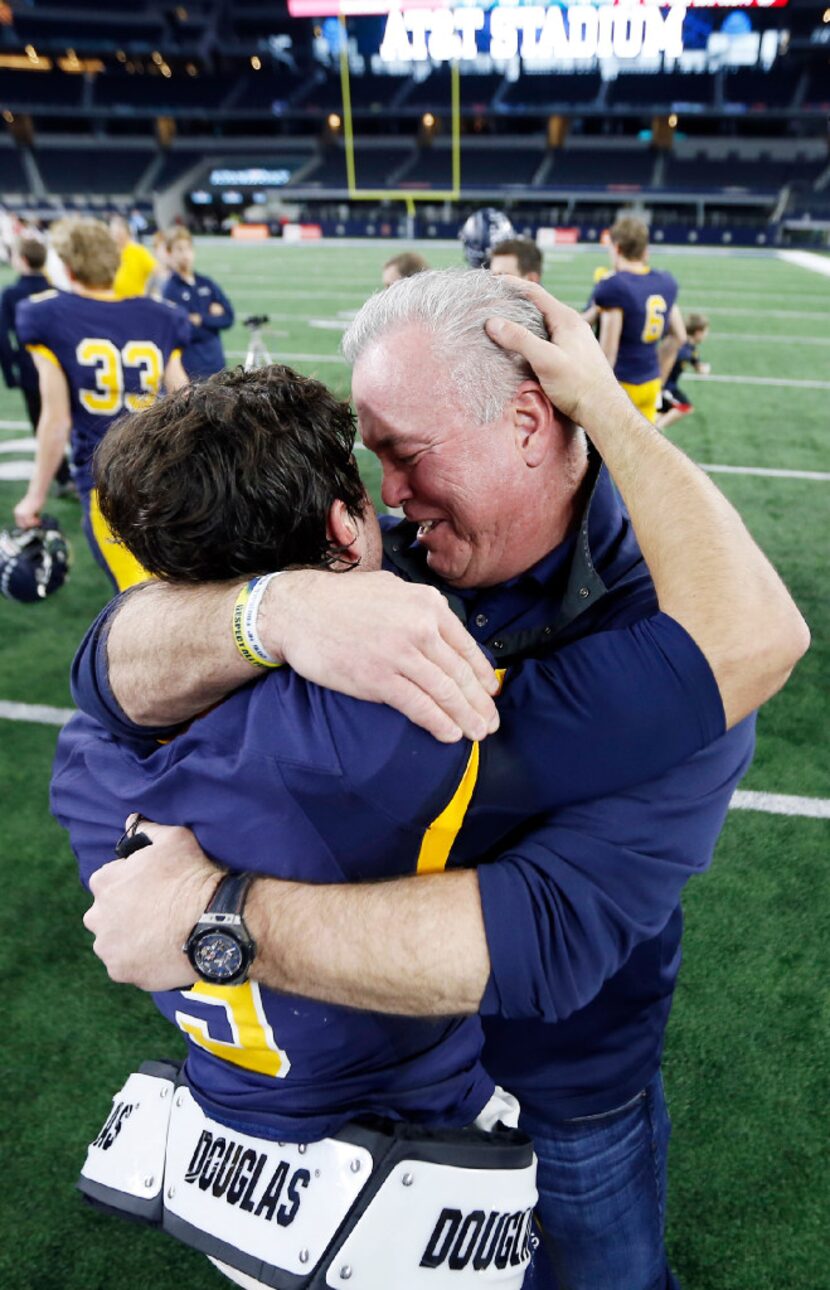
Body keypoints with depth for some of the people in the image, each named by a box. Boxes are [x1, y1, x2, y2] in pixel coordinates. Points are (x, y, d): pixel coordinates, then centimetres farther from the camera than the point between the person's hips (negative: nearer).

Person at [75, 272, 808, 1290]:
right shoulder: (388, 556, -19)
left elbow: (553, 936, -41)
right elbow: (117, 672, -24)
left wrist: (214, 914, -41)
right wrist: (281, 607, -46)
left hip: (566, 1092, -3)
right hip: (373, 1052, 4)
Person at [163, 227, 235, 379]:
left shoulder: (207, 283, 10)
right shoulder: (170, 289, -6)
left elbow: (228, 316, 4)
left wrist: (201, 319, -9)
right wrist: (212, 316, -4)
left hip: (216, 364, 5)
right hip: (188, 368, -5)